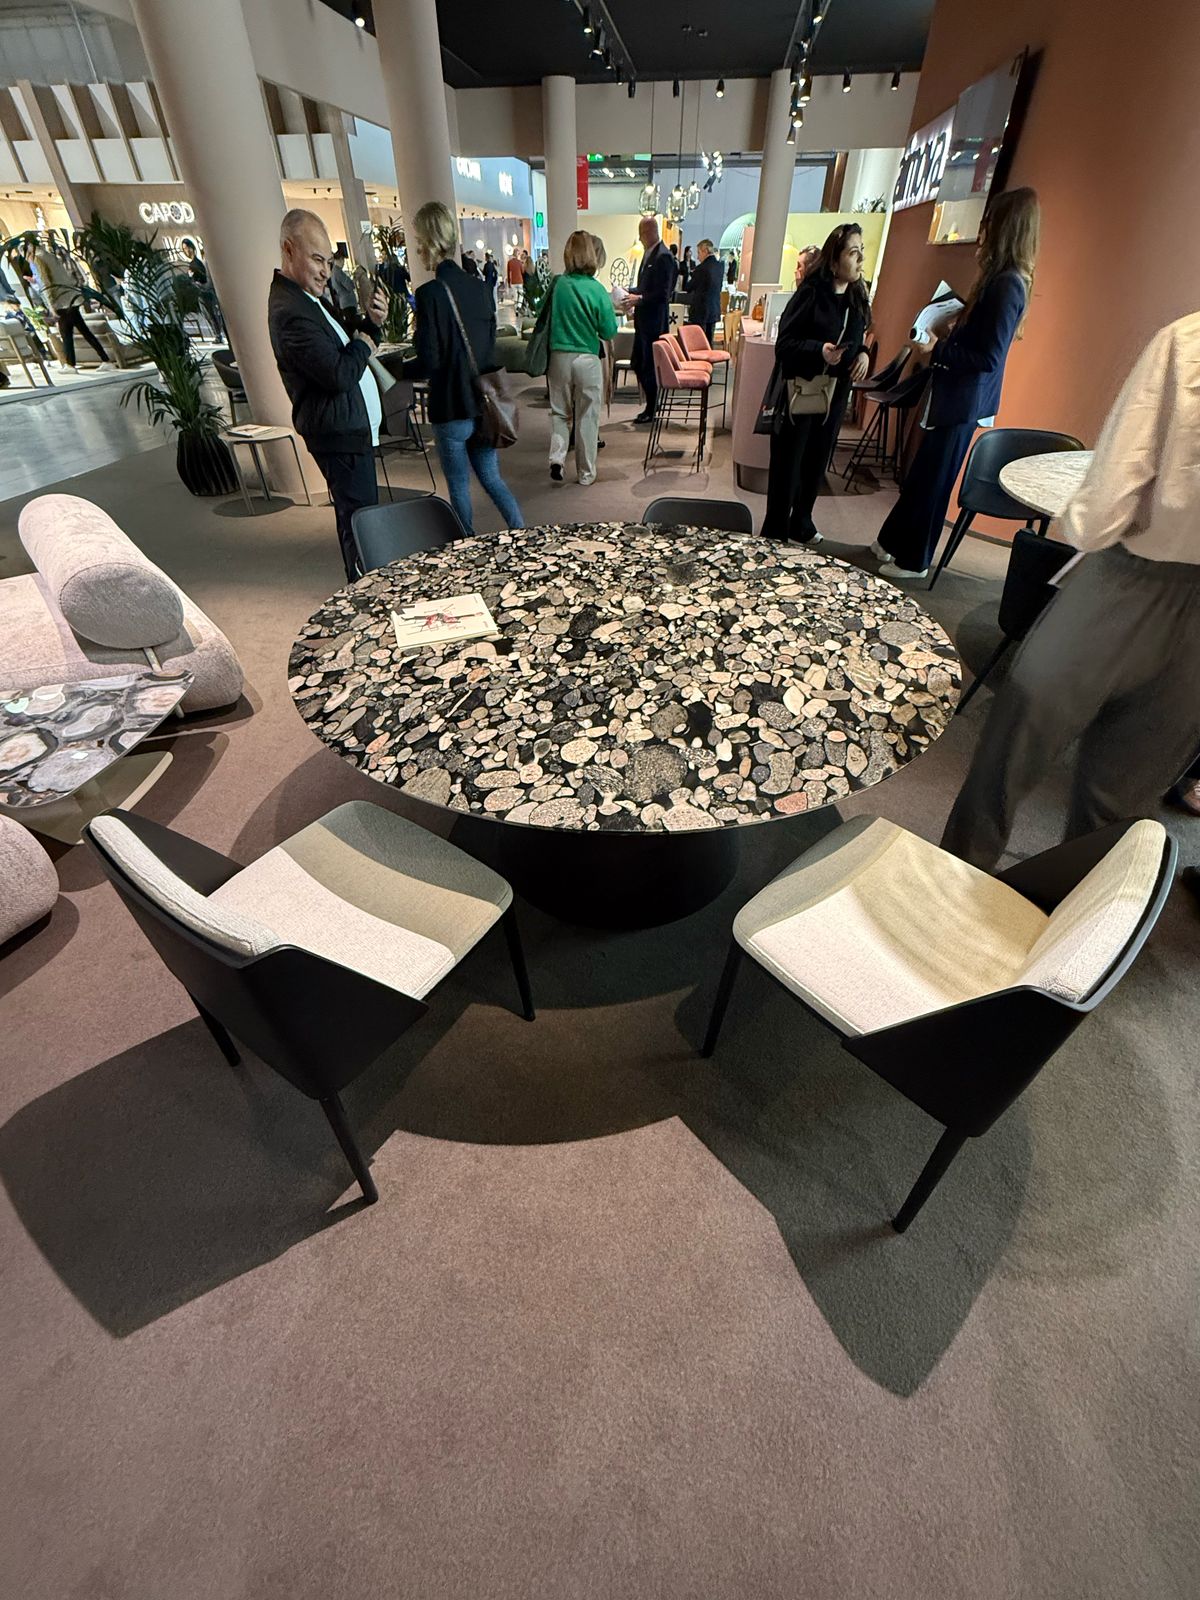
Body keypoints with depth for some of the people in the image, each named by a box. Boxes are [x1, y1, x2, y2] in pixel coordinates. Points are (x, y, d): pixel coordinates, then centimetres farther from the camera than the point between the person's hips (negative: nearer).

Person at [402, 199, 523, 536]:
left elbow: (429, 362, -16)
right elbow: (490, 345, 14)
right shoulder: (479, 287, 5)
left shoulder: (430, 293, -14)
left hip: (452, 408, -6)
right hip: (484, 402, 6)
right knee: (492, 478, 16)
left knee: (459, 486, 8)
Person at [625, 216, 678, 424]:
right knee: (638, 363, 13)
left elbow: (663, 293, -20)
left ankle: (651, 411, 8)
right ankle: (650, 405, 24)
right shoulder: (648, 253, 14)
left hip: (655, 320, -10)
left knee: (650, 366, -3)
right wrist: (631, 292, 9)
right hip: (643, 319, 10)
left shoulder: (664, 256, -14)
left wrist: (639, 299, -22)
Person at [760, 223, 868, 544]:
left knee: (816, 461, 14)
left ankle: (801, 523, 29)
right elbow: (784, 344, -16)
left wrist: (861, 356, -4)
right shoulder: (811, 294, -11)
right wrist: (820, 351, -31)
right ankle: (775, 532, 9)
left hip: (833, 395, 7)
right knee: (787, 464, -2)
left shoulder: (856, 299, 8)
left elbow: (856, 343, 19)